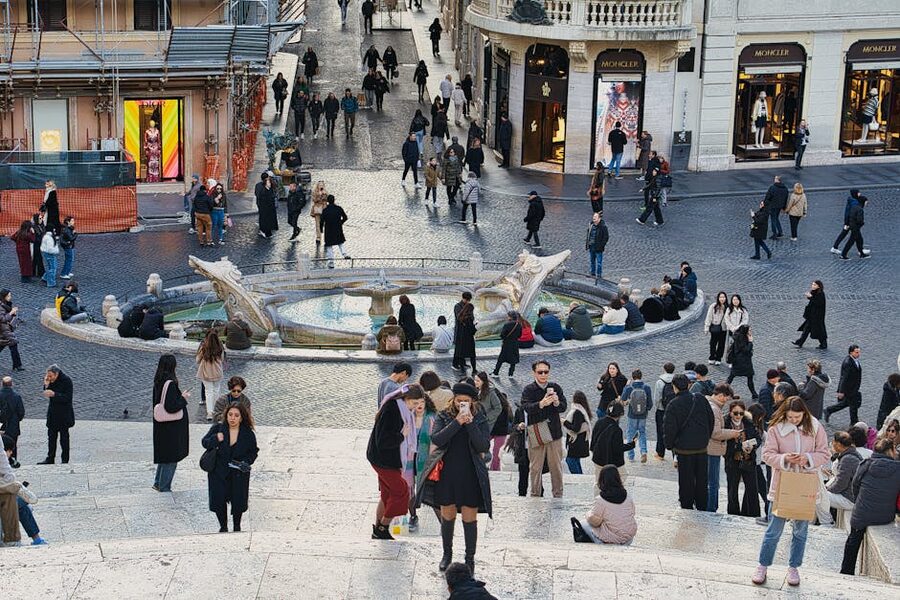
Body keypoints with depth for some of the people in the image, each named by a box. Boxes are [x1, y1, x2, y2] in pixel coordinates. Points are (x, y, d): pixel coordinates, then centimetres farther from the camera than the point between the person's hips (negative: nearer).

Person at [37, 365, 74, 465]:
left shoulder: (66, 381, -16)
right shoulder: (51, 380, 1)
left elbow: (68, 398, -20)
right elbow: (47, 395, 6)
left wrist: (54, 394, -29)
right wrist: (46, 385, -11)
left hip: (64, 414, -6)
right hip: (53, 412, 6)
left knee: (64, 437, 3)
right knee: (51, 436, 11)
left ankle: (65, 460, 11)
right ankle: (50, 459, 20)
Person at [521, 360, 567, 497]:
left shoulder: (555, 387, 5)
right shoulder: (528, 390, -3)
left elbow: (564, 407, -2)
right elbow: (527, 407, -20)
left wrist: (557, 403, -25)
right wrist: (541, 404, -39)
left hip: (554, 433, 2)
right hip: (536, 434, -2)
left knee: (556, 467, 9)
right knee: (535, 467, 5)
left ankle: (558, 495, 18)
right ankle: (535, 495, 14)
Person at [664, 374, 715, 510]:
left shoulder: (673, 405, -13)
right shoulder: (701, 399, 0)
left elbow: (669, 428, -13)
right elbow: (711, 420, 7)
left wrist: (670, 445, 2)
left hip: (684, 449, -4)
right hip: (702, 448, 4)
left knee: (686, 482, 7)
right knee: (702, 481, 16)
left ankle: (687, 507, 12)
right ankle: (702, 508, 23)